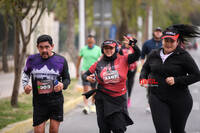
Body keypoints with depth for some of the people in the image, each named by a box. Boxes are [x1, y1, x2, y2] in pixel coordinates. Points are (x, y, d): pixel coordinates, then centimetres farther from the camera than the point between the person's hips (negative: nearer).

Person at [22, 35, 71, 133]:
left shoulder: (61, 60, -1)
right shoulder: (32, 59, 2)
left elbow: (67, 79, 9)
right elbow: (26, 73, 21)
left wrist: (63, 85, -13)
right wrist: (25, 85, 3)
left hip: (56, 100, -1)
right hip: (39, 102, 1)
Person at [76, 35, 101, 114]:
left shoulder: (98, 49, 1)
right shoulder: (83, 49, 3)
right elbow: (79, 60, 13)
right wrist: (77, 71, 15)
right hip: (85, 71, 0)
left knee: (93, 90, 11)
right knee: (85, 89, -12)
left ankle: (93, 105, 31)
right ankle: (86, 106, -18)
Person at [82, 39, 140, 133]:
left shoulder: (123, 60, -1)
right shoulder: (98, 64, 3)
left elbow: (137, 54, -13)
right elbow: (85, 74, 9)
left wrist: (132, 44, -30)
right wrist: (88, 78, -13)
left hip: (119, 100, -1)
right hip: (103, 99, 2)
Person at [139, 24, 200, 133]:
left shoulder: (183, 56, -7)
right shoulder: (154, 55, 6)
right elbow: (145, 68, 23)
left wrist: (176, 80, -17)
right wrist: (143, 78, 1)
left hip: (180, 101, -2)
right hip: (157, 99, 2)